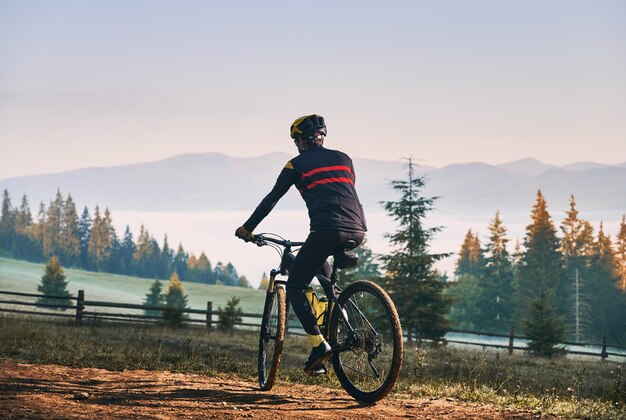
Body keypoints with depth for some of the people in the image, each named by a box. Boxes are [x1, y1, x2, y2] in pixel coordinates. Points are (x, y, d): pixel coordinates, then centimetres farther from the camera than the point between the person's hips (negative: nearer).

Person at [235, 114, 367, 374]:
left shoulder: (298, 164, 11)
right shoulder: (343, 159, 24)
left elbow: (271, 199, 15)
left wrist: (247, 228, 25)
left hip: (327, 231, -6)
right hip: (356, 233, 6)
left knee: (295, 287, 7)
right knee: (320, 259, 37)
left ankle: (319, 344, -11)